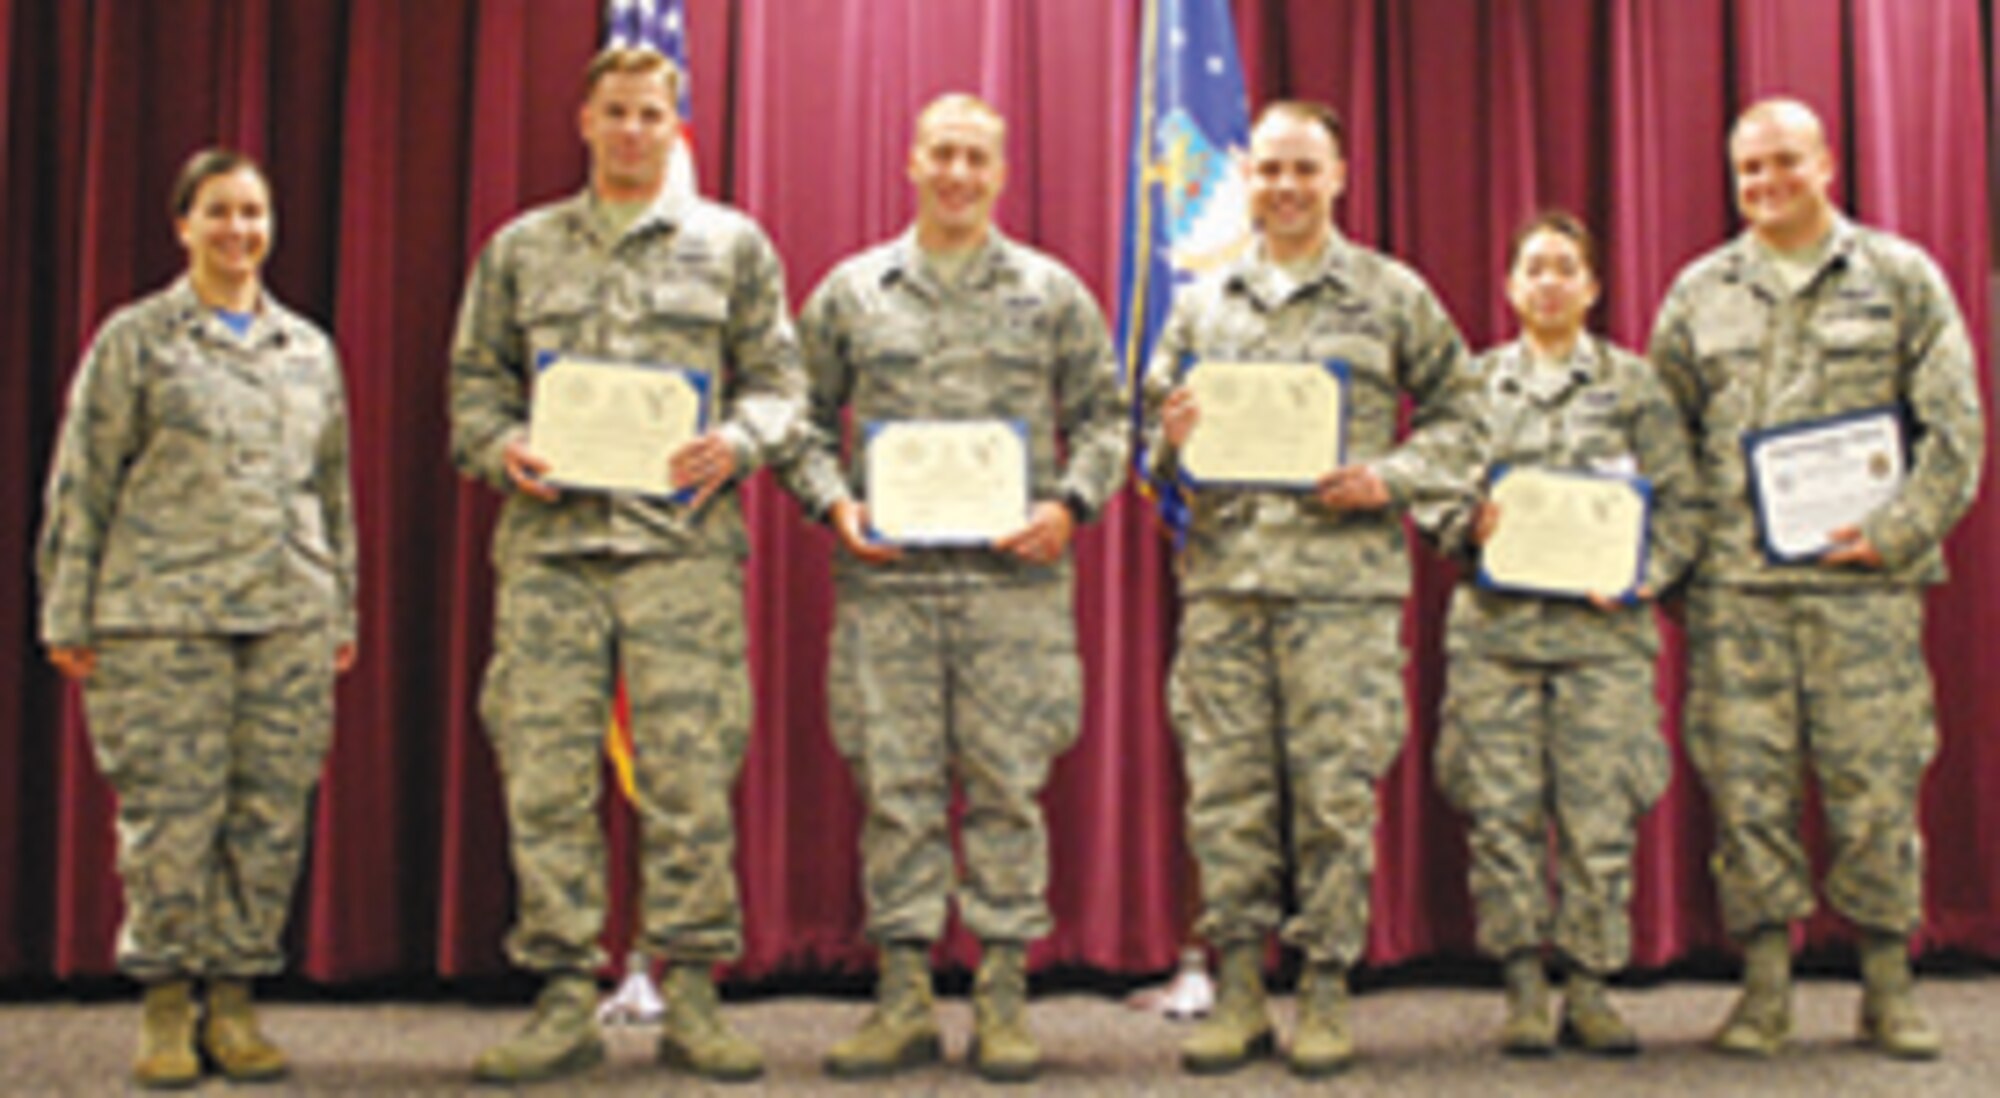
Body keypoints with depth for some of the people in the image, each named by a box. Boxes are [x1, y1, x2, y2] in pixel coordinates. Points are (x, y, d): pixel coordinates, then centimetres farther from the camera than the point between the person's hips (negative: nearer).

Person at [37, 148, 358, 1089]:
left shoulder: (309, 350, 16)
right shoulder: (134, 340, 5)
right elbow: (82, 483, 3)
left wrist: (343, 612, 17)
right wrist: (69, 617, -1)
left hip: (290, 618, 3)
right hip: (163, 613, -3)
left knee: (272, 815, 2)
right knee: (171, 815, -3)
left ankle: (233, 1000, 14)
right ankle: (165, 1005, 12)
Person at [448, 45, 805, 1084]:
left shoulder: (731, 244, 13)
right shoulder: (520, 249, 17)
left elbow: (777, 379, 10)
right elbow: (476, 381, 16)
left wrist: (737, 443, -10)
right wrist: (503, 447, -4)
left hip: (682, 539, -1)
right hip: (550, 539, 2)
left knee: (690, 773, -4)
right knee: (546, 774, -1)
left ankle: (691, 995, 6)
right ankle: (564, 998, 8)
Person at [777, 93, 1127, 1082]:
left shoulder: (1052, 293, 10)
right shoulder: (851, 293, 11)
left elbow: (1102, 416, 10)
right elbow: (806, 417, 12)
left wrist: (1070, 503, -6)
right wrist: (834, 503, -4)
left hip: (1014, 576, 0)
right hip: (887, 576, 1)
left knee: (1007, 786, 1)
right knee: (895, 785, 2)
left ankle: (1003, 999, 10)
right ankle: (903, 996, 12)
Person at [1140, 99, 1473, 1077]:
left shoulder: (1393, 296, 8)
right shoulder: (1202, 304, 15)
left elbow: (1458, 416, 9)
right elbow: (1155, 433, 18)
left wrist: (1389, 480, -7)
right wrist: (1172, 443, -5)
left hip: (1345, 579, -2)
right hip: (1223, 572, 3)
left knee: (1335, 791, -2)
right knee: (1225, 787, 2)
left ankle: (1325, 995, 10)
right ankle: (1237, 993, 12)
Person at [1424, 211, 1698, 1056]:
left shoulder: (1634, 383, 9)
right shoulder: (1476, 382, 12)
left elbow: (1679, 502, 6)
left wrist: (1646, 573, -9)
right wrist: (1471, 522, -10)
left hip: (1602, 627, 0)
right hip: (1495, 621, 1)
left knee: (1600, 812, -2)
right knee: (1502, 810, -2)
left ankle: (1589, 986, 9)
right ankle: (1522, 988, 7)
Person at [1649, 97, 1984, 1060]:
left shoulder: (1901, 278, 7)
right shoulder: (1700, 293, 13)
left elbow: (1954, 428, 3)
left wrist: (1897, 533, -9)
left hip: (1862, 576, -1)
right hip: (1735, 582, 2)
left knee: (1876, 780, 0)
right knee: (1745, 781, 1)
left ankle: (1887, 987, 12)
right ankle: (1765, 984, 11)